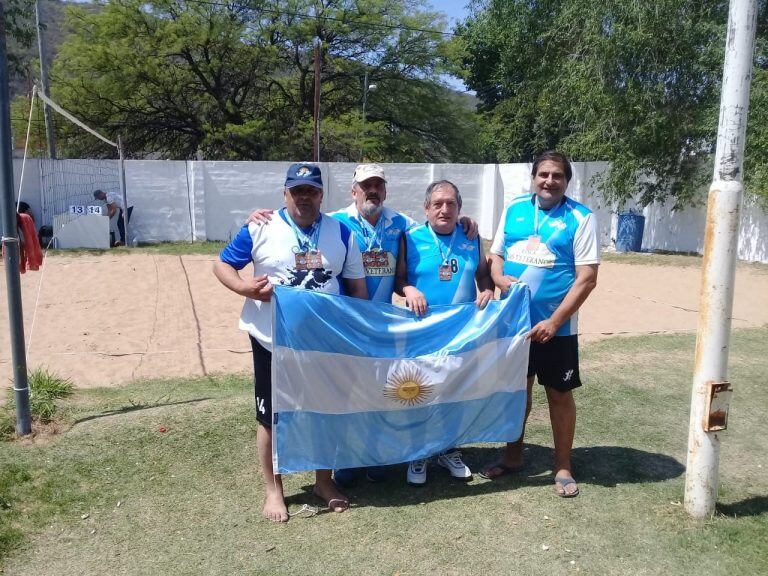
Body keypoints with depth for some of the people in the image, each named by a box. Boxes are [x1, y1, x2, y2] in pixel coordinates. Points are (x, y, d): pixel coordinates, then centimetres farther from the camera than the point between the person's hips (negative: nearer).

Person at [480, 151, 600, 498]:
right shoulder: (513, 210, 5)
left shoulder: (580, 218, -8)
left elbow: (587, 278, -12)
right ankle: (513, 456, 34)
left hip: (555, 327, -3)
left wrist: (554, 322, -18)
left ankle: (563, 467, 25)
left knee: (559, 394, 8)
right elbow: (495, 255, 11)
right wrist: (499, 278, -12)